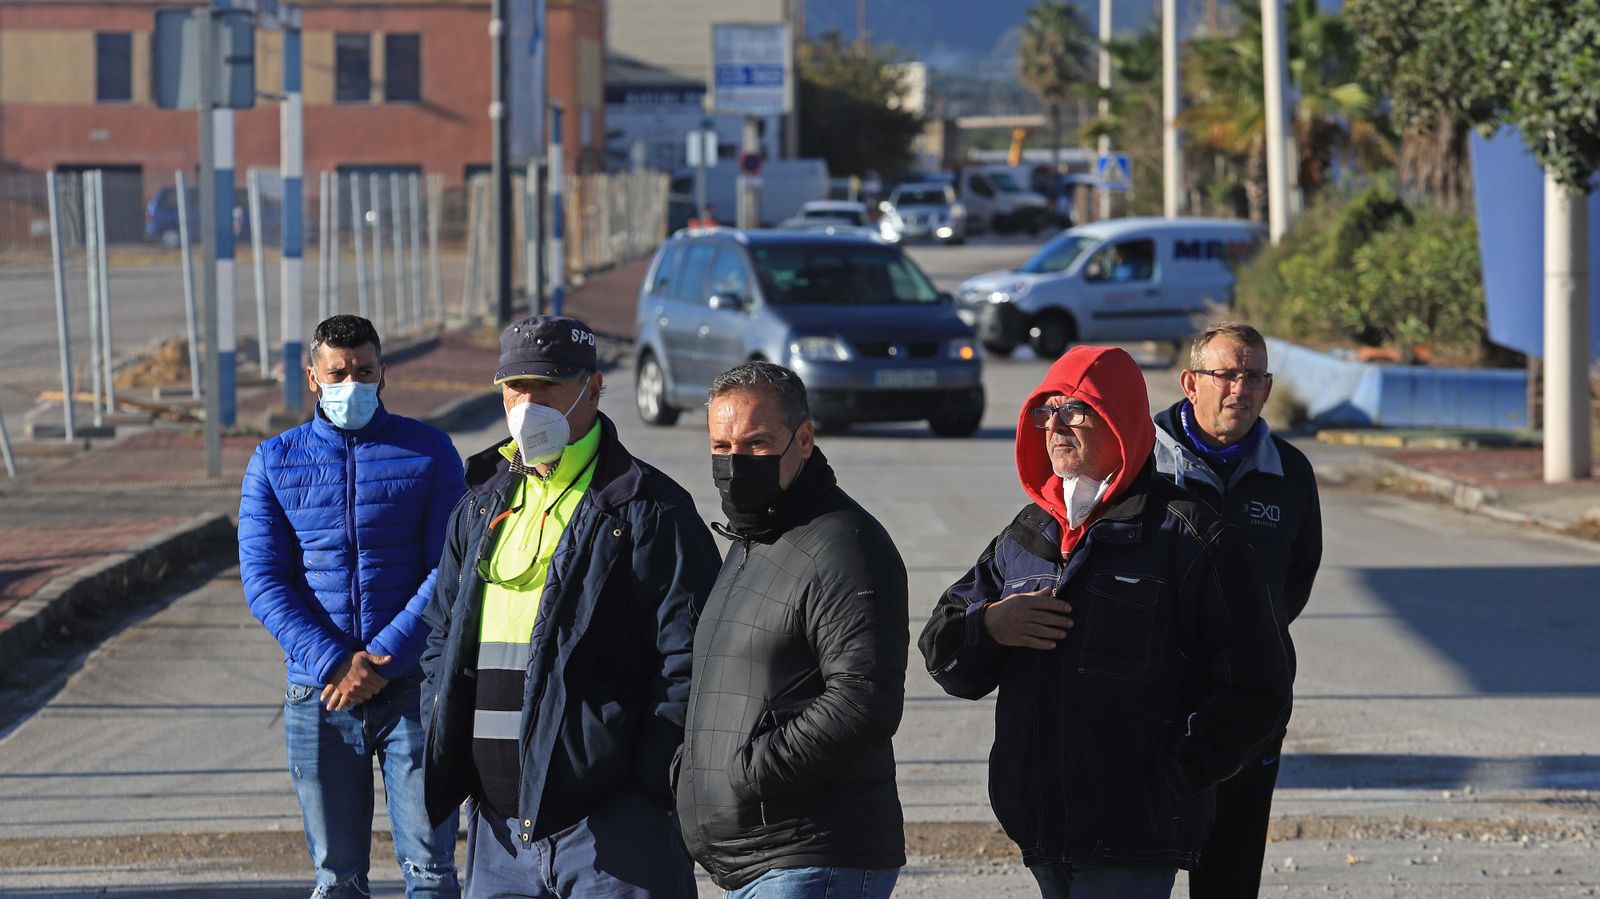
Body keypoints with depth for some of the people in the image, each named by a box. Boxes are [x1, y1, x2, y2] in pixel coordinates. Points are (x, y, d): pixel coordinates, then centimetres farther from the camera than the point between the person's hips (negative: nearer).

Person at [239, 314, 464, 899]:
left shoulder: (429, 452, 2)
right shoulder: (273, 463, 6)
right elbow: (263, 581, -1)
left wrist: (385, 658, -14)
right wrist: (334, 664, -14)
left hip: (411, 685, -1)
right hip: (317, 696, 2)